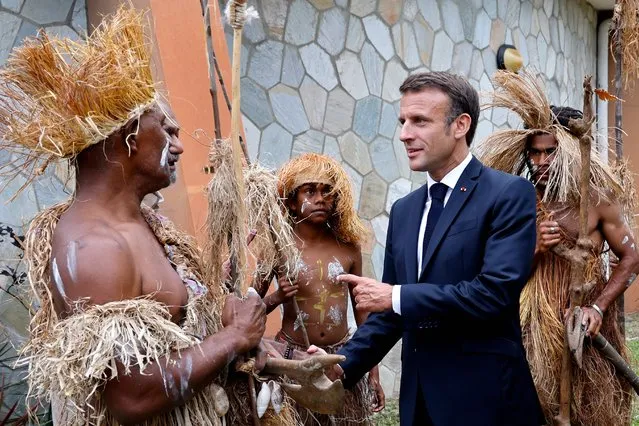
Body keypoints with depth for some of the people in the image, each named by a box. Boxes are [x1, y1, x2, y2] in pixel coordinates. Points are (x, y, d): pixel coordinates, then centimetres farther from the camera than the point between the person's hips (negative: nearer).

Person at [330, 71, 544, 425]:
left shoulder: (509, 193, -8)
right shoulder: (404, 210, 12)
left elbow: (497, 290, -21)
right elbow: (390, 312, 14)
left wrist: (397, 297, -15)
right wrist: (343, 364, 0)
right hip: (418, 397, 6)